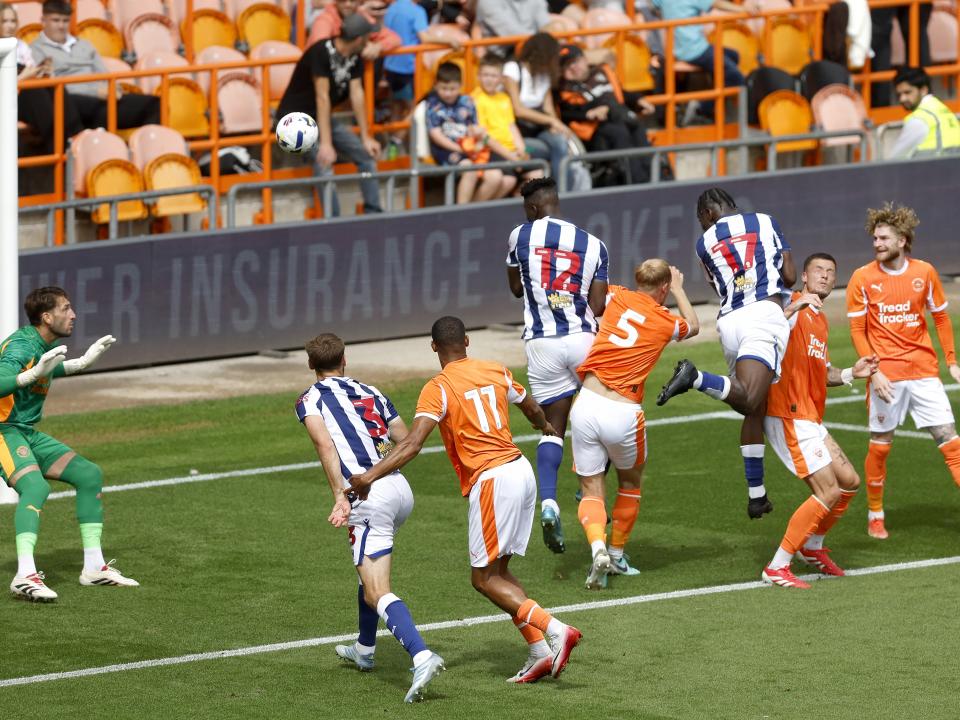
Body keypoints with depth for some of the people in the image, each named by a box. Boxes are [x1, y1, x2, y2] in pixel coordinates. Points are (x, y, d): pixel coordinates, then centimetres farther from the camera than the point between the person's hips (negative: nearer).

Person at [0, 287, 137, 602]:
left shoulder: (47, 345, 8)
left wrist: (83, 362, 26)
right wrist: (34, 373, -50)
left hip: (29, 434, 10)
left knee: (89, 474, 8)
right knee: (36, 485, -33)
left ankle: (94, 567, 13)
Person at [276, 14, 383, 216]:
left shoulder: (354, 58, -2)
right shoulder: (322, 52, -25)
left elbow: (357, 95, -1)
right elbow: (322, 97, -27)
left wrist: (366, 138, -4)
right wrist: (326, 143, -28)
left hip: (321, 117, 8)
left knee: (367, 154, 0)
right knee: (324, 159, -27)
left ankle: (373, 214, 5)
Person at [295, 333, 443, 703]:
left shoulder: (310, 400, 5)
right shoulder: (371, 392, 20)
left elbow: (324, 443, -13)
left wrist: (340, 496, -18)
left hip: (369, 495, -6)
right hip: (401, 489, 7)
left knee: (378, 593, -12)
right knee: (370, 568, 31)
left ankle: (421, 656, -34)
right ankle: (364, 649, 45)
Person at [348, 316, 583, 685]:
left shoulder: (438, 389, -9)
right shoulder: (496, 372, 11)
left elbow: (412, 443, -22)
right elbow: (532, 409, 29)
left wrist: (369, 476, -26)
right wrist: (545, 426, 53)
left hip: (491, 481, -7)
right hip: (522, 471, 7)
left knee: (484, 578, 1)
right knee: (498, 571, 16)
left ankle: (554, 630, -15)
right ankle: (539, 654, 7)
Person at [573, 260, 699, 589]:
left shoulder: (616, 297, 5)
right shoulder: (666, 322, 3)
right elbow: (693, 326, 28)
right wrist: (679, 288, 39)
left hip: (587, 403, 1)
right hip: (623, 413, -1)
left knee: (591, 490, 7)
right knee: (631, 482, 25)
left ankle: (597, 547, -19)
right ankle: (617, 554, 29)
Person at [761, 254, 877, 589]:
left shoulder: (820, 321, 20)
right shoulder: (793, 307, -8)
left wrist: (851, 373, 14)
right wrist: (793, 308, -39)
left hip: (809, 419, 10)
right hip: (789, 415, -10)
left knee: (849, 481, 16)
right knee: (828, 492, -13)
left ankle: (812, 548, 34)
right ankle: (777, 568, -10)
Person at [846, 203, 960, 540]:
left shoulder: (925, 273, 2)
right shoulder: (863, 278, -3)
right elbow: (857, 331, -2)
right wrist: (874, 371, -12)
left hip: (924, 371, 1)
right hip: (886, 375, -1)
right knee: (880, 445, 4)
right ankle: (875, 515, 20)